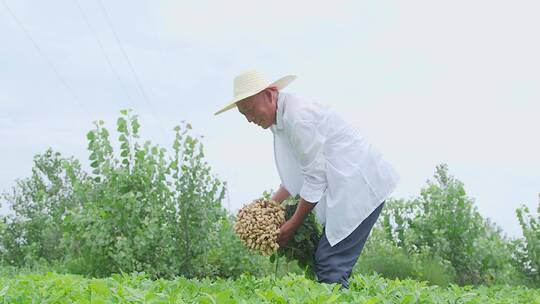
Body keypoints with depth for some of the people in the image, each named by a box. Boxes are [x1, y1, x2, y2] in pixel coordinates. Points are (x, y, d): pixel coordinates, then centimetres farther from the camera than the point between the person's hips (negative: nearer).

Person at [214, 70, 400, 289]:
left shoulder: (297, 116, -20)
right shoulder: (280, 119, 12)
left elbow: (315, 177, -18)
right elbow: (296, 175, 18)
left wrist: (293, 224, -9)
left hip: (360, 185, -10)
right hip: (346, 187, 10)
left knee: (329, 264, -15)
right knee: (325, 260, 6)